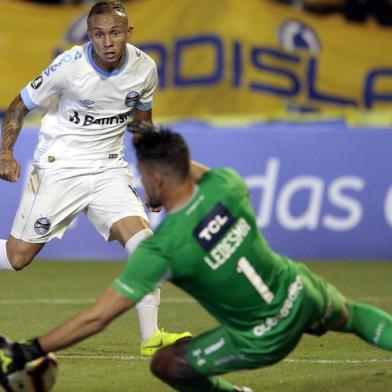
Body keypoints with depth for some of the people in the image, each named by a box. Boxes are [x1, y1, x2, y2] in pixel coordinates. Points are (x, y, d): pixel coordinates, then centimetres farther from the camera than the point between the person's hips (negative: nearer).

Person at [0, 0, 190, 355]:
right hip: (59, 167, -3)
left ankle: (151, 336, -16)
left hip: (110, 169, 3)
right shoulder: (69, 66, -16)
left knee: (142, 238, -18)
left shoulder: (144, 68, -5)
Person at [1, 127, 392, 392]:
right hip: (301, 292, 5)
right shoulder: (225, 183, -14)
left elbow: (97, 316, -23)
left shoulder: (160, 249, -26)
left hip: (263, 341, -5)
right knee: (350, 315, 36)